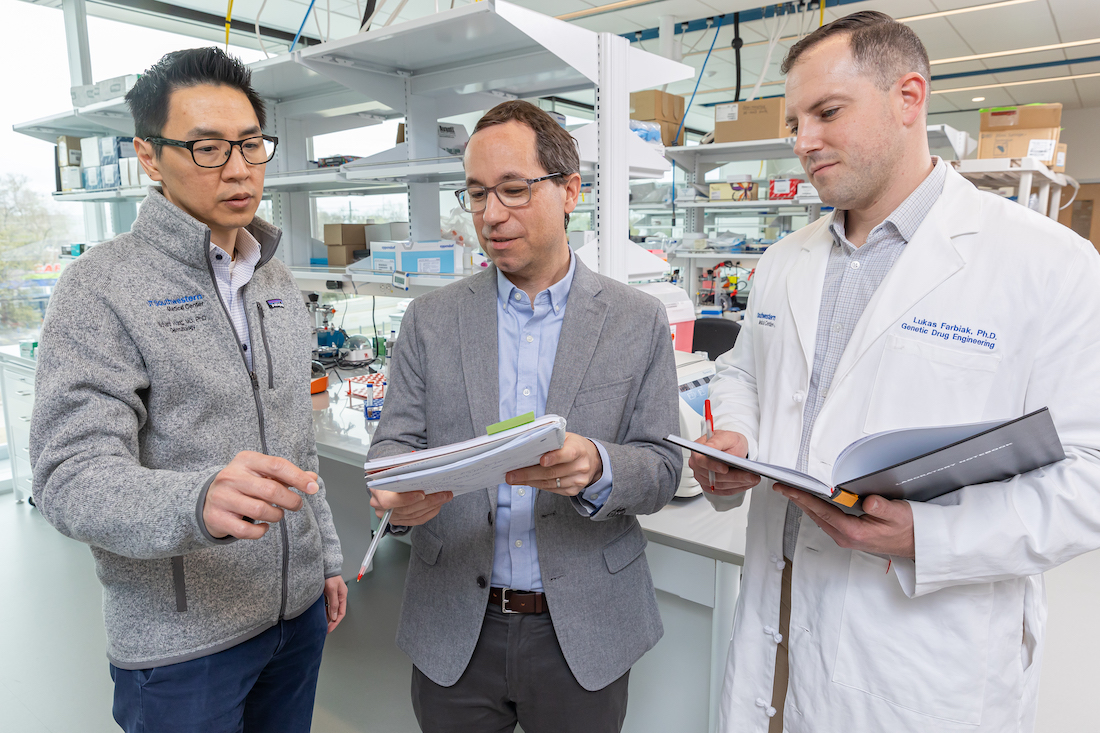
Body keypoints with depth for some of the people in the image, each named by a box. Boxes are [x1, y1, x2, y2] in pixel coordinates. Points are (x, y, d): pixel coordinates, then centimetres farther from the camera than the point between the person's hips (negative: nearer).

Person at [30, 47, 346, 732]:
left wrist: (326, 555, 13)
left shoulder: (280, 283, 7)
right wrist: (198, 502, -40)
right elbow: (71, 477, -21)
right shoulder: (102, 287, -13)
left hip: (298, 607, 6)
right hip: (182, 641, -5)